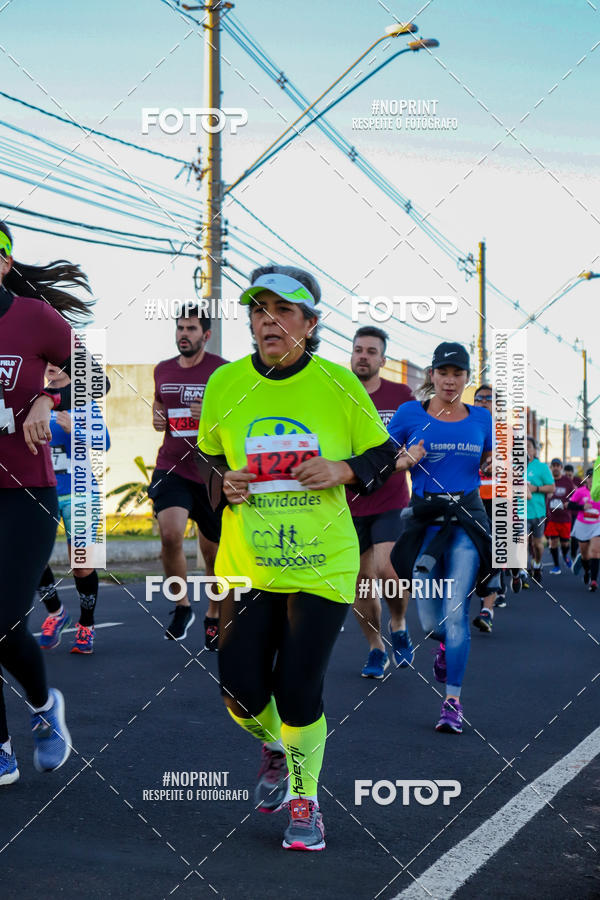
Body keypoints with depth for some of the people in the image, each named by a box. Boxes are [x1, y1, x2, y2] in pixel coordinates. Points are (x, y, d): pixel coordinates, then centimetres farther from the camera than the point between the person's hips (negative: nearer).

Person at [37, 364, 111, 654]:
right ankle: (55, 612, 13)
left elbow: (103, 444, -11)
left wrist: (74, 429, -27)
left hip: (77, 493, -3)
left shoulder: (84, 401, -2)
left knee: (81, 563, -3)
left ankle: (86, 626, 19)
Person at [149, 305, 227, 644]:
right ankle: (182, 606, 1)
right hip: (171, 469, 2)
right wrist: (157, 419, 4)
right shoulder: (163, 370, 8)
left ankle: (214, 616, 33)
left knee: (214, 552, 9)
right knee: (170, 534, -23)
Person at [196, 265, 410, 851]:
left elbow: (382, 455, 6)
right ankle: (276, 748, 39)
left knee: (298, 692, -5)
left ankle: (304, 798, 22)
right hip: (246, 562, 2)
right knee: (242, 693, 2)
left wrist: (343, 471, -14)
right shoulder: (224, 384, -1)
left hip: (322, 566, -2)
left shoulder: (339, 386, -5)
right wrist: (223, 485, -7)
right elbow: (207, 460, 14)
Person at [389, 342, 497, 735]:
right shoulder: (410, 414, 2)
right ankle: (447, 644, 38)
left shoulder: (481, 418, 8)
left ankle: (453, 701, -2)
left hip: (467, 520, 0)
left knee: (455, 612, -11)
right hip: (424, 520, 0)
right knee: (431, 623, 1)